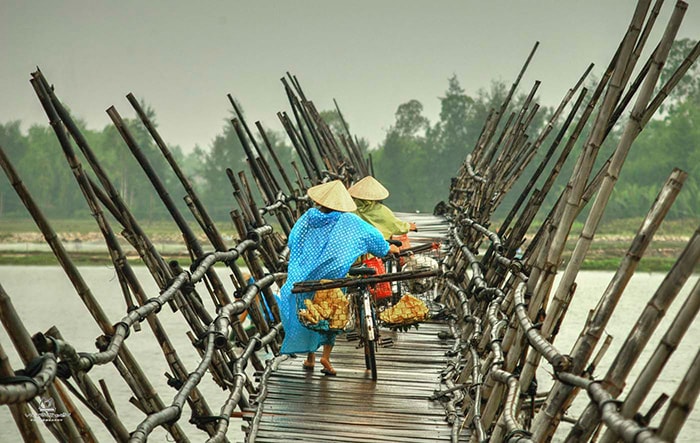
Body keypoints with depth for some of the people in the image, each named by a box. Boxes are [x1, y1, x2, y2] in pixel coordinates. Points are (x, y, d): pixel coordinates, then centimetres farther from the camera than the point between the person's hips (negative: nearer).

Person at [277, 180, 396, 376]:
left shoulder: (309, 216, -2)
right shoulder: (348, 221, -8)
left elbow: (292, 242, -1)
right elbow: (372, 235, -2)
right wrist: (388, 248, 14)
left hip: (306, 276, 3)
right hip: (332, 276, -3)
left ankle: (310, 356, 21)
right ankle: (326, 356, 1)